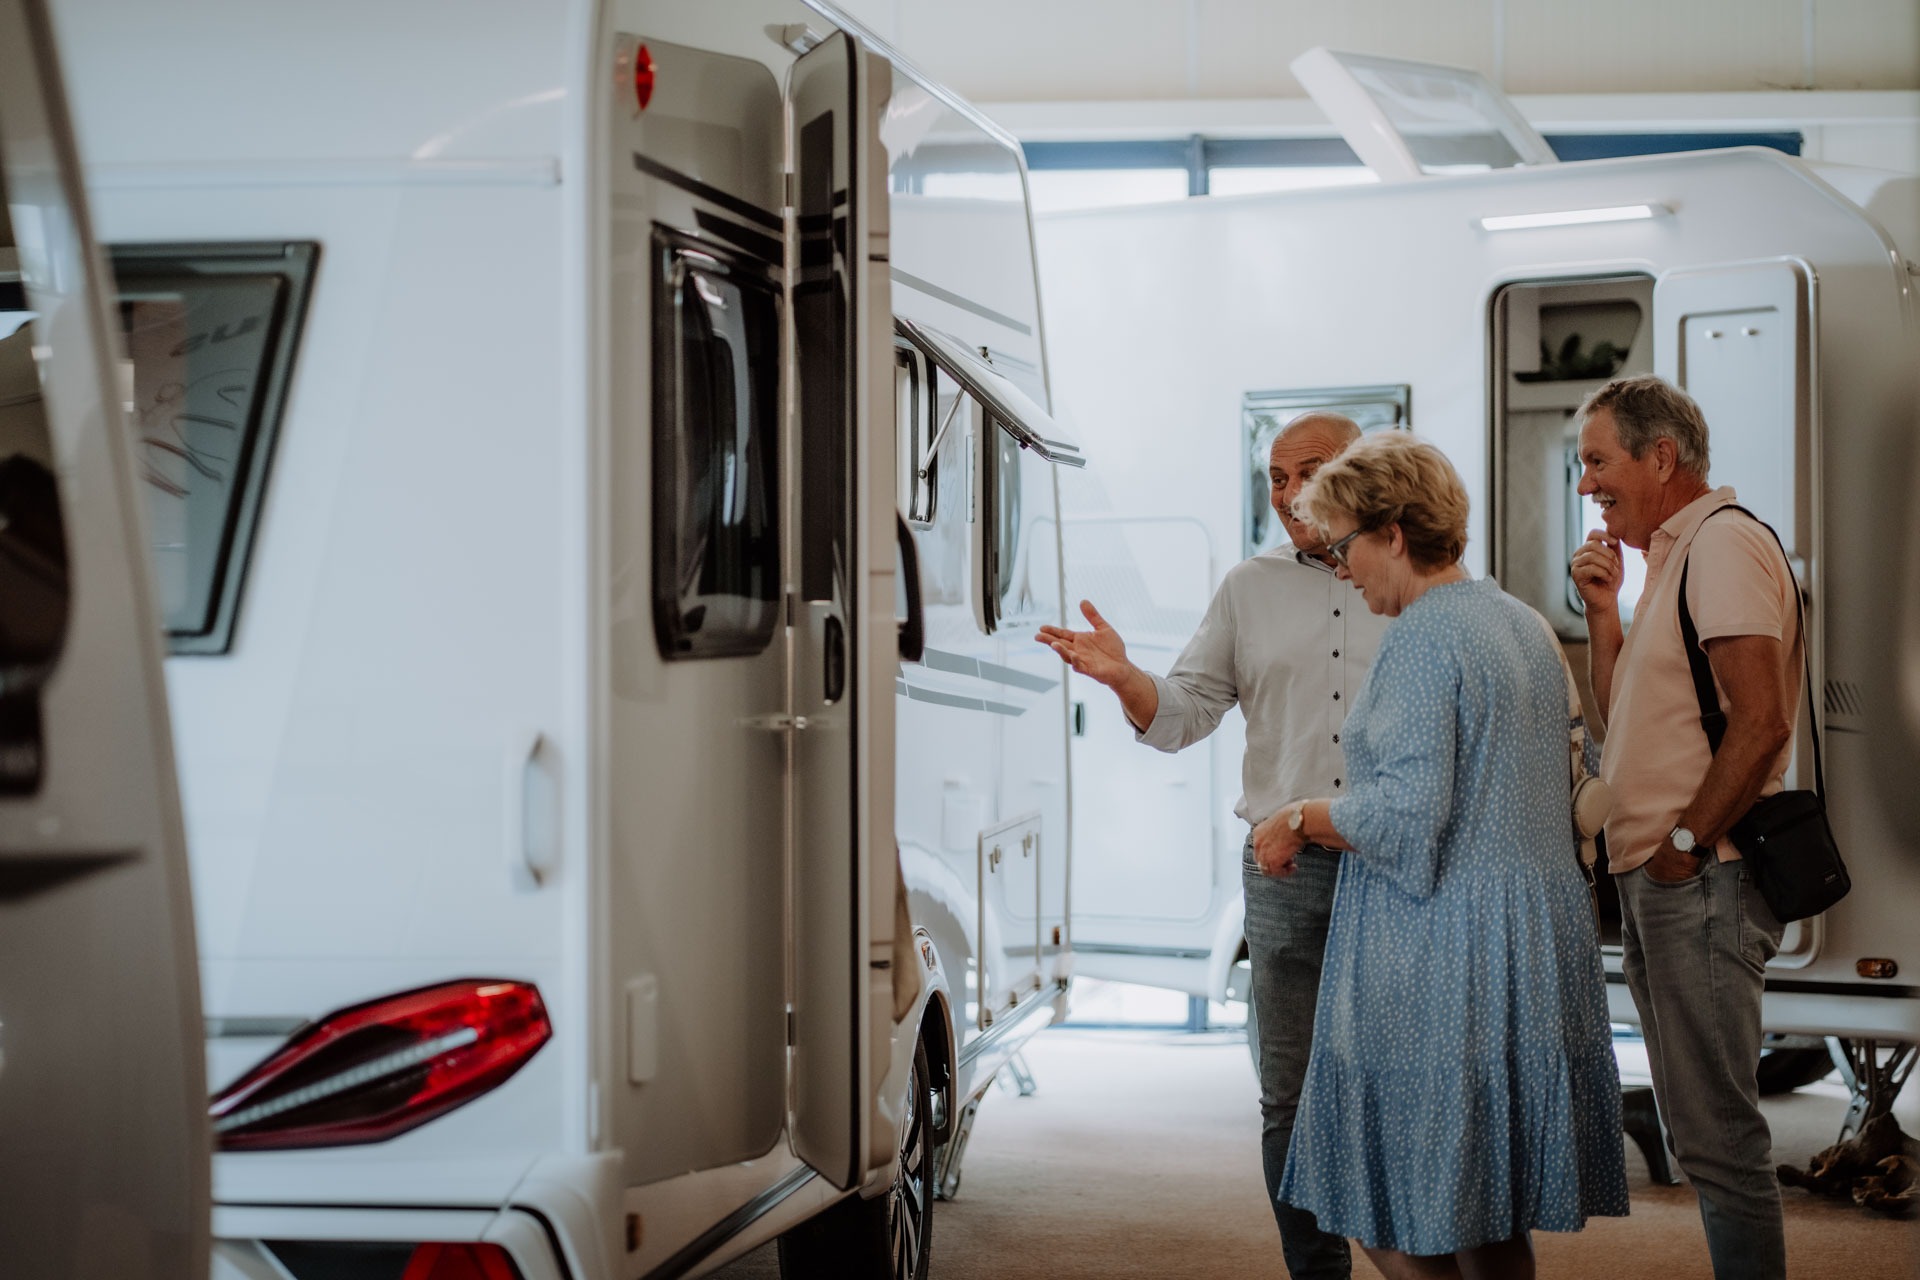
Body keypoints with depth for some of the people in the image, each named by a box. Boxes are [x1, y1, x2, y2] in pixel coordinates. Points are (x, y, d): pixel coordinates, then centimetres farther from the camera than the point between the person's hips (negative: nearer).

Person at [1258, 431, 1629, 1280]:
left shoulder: (1420, 639, -13)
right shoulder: (1525, 625, 15)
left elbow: (1407, 812, -21)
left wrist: (1301, 820, -5)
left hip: (1441, 954, -9)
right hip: (1535, 945, 10)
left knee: (1391, 1210, -3)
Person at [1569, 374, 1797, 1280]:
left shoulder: (1724, 542, -12)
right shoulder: (1671, 556, 18)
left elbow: (1760, 723, -21)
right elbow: (1625, 722, 21)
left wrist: (1684, 842, -16)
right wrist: (1605, 614, 10)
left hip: (1703, 883, -10)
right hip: (1655, 881, 10)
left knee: (1716, 1128, -8)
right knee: (1699, 1121, 14)